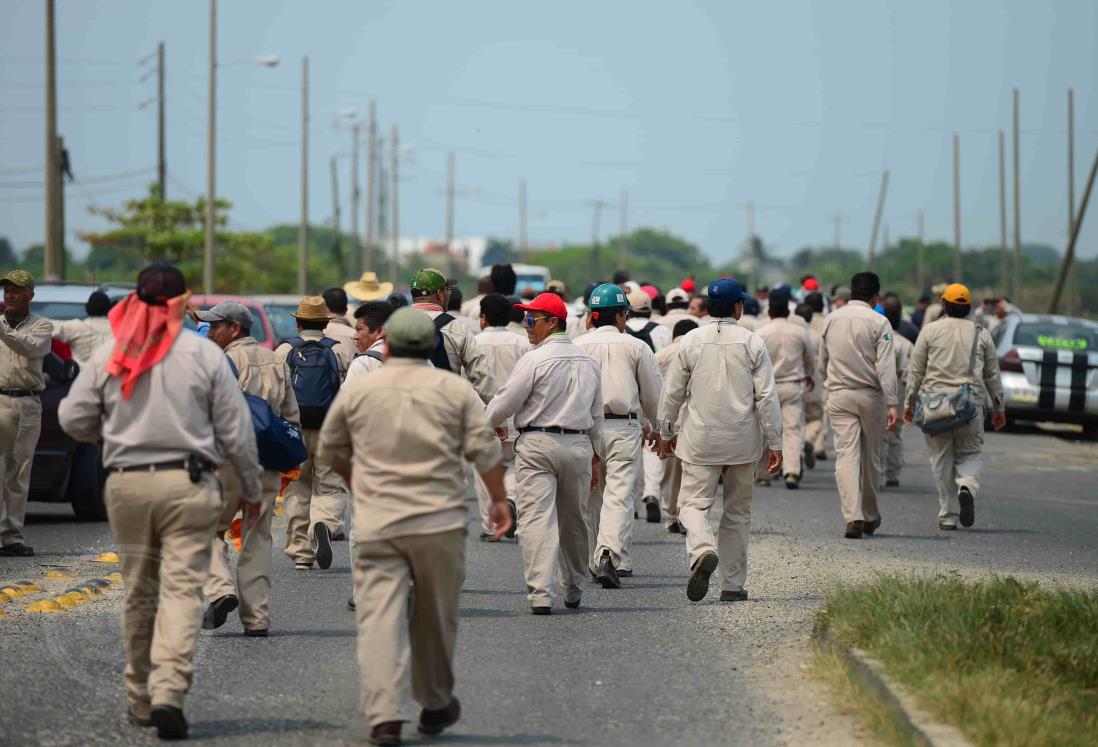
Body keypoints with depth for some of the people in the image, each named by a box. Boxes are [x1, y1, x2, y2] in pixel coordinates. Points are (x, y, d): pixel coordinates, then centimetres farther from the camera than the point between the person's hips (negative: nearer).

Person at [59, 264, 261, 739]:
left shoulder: (108, 356, 3)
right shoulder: (204, 354, -2)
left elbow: (73, 419, 5)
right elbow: (235, 430, 1)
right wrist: (251, 489, 12)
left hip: (126, 484, 2)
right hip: (188, 485, -2)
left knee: (138, 592, 13)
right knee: (182, 588, -5)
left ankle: (141, 700, 19)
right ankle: (168, 691, -20)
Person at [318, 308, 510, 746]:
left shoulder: (357, 391, 6)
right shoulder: (455, 390, 2)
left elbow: (331, 451, 18)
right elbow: (484, 449, -2)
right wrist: (499, 500, 9)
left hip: (376, 525, 0)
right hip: (440, 522, 1)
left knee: (378, 619, -5)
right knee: (436, 618, 15)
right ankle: (435, 706, 28)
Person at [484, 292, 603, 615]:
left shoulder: (534, 360, -10)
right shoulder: (589, 362, 11)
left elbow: (504, 405, -7)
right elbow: (596, 416, 18)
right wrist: (593, 455, 26)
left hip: (537, 445, -6)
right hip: (578, 444, 6)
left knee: (536, 518, -8)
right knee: (573, 520, 18)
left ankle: (541, 593, -19)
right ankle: (572, 590, 30)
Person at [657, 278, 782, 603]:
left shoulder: (691, 341, -2)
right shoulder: (753, 344, -4)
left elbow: (672, 392, 2)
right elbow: (767, 397, -5)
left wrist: (666, 433, 15)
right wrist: (774, 444, 0)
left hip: (700, 442, -1)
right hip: (742, 442, 1)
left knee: (693, 503, 0)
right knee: (738, 512, 11)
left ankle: (703, 550, -31)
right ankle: (733, 584, 13)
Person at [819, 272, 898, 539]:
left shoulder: (832, 319, 6)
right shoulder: (879, 322, -7)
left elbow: (822, 364, 15)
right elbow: (885, 367, -15)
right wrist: (891, 403, -17)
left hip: (839, 396, 2)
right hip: (871, 396, -2)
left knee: (846, 455, -5)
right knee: (870, 457, 12)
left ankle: (853, 517, -20)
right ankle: (869, 517, 25)